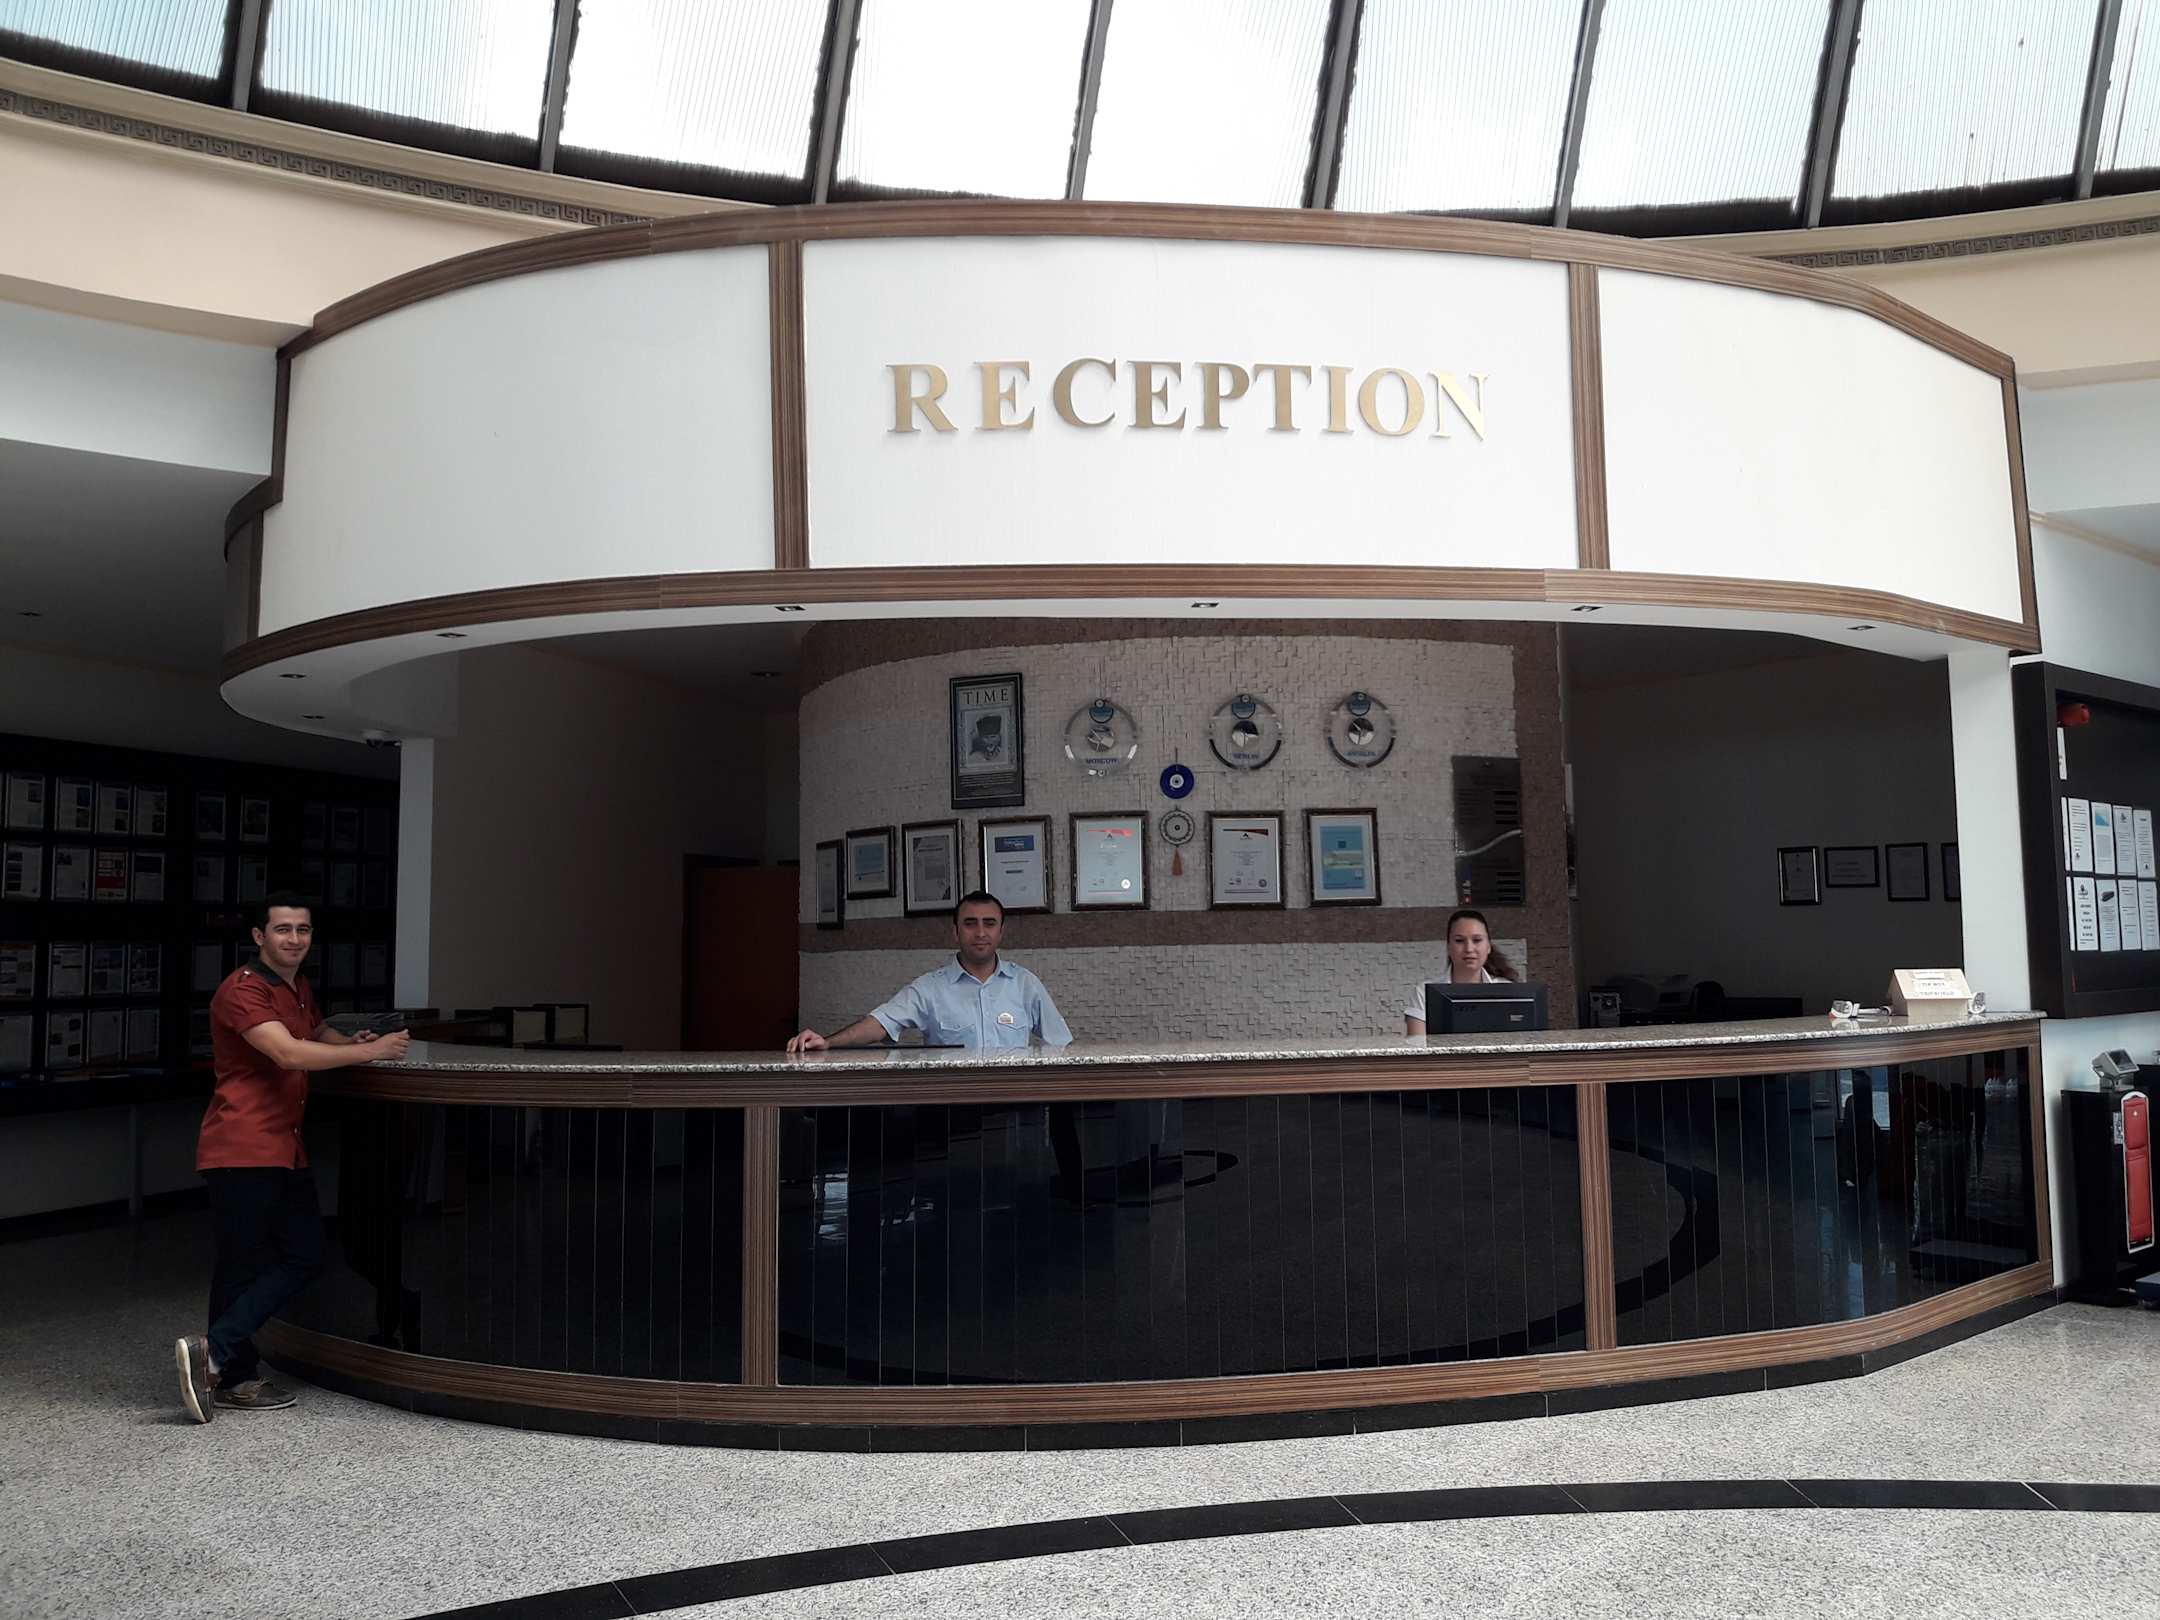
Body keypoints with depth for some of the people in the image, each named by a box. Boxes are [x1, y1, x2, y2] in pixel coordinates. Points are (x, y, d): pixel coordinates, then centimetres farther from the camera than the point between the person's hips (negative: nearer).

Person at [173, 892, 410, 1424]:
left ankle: (213, 1354, 10)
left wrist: (352, 1042, 14)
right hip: (243, 1148, -9)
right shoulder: (243, 990, -14)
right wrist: (370, 1051, -24)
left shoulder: (299, 990, 16)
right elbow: (289, 1053, -27)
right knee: (244, 1265, -1)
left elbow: (319, 1032, 36)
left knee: (304, 1257, 7)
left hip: (286, 1149, 9)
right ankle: (234, 1378, 9)